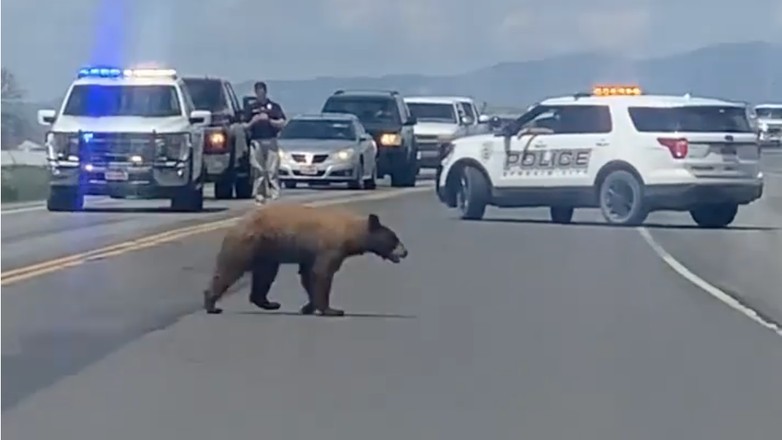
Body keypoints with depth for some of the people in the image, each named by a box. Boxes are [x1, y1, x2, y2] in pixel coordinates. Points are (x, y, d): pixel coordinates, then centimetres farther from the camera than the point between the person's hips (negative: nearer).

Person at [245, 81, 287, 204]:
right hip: (256, 142, 1)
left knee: (272, 170, -6)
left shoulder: (274, 106, 8)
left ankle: (274, 194, -6)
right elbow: (246, 127, 12)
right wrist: (253, 121, -7)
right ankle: (259, 194, 4)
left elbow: (282, 123, 2)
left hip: (270, 141, -1)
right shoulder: (251, 108, 11)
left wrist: (269, 120, -9)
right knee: (258, 170, 0)